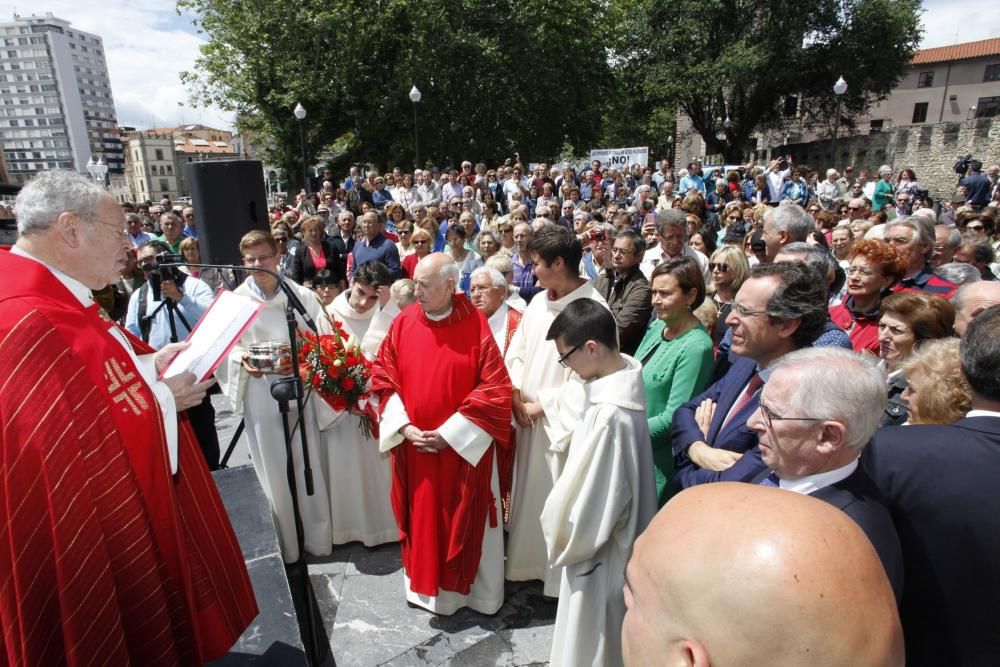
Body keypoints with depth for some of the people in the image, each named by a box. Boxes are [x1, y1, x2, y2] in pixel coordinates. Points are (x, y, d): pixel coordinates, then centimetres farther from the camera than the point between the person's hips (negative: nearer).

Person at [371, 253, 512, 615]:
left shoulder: (476, 325, -13)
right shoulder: (403, 323, -2)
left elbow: (495, 388, -14)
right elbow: (382, 376, 2)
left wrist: (450, 434, -15)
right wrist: (404, 426, -9)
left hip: (464, 446, -3)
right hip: (414, 444, 3)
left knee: (466, 520, 12)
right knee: (421, 518, 17)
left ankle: (475, 590, 34)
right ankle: (424, 584, 40)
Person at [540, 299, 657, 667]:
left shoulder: (611, 416, -37)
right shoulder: (625, 371, -8)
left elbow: (592, 501, -26)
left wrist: (561, 539, -7)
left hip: (598, 551, -8)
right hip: (609, 535, 8)